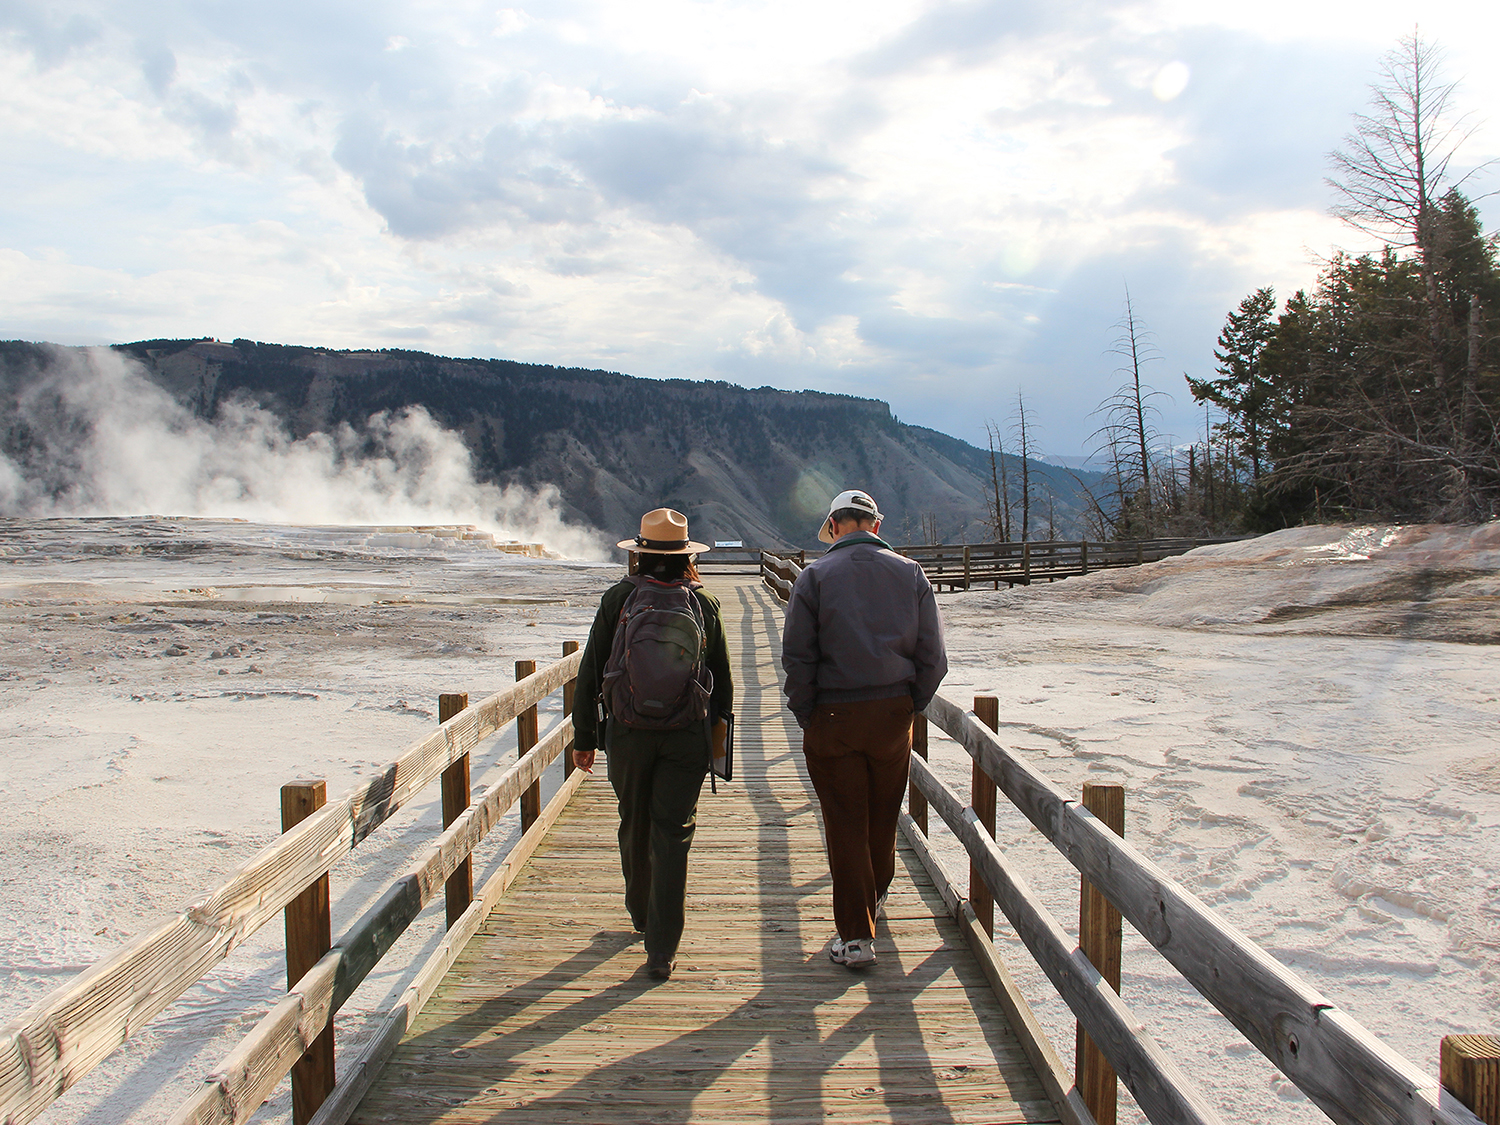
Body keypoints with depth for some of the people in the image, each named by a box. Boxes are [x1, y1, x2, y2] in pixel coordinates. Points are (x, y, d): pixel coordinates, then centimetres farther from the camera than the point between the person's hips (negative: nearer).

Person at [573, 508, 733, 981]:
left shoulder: (617, 600, -2)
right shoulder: (705, 604, 1)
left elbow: (590, 673, 0)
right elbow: (722, 680, 7)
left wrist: (584, 736, 8)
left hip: (628, 733, 0)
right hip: (688, 735, 0)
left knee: (635, 826, 19)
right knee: (673, 835, 1)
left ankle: (641, 914, 38)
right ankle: (662, 948, -2)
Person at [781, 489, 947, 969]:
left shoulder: (815, 576, -6)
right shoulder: (910, 573, 1)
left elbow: (797, 657, -10)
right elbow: (933, 657, -1)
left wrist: (806, 715, -1)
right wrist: (910, 706, 9)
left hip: (833, 716, -3)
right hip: (893, 713, 3)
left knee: (845, 822, 5)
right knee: (884, 815, 20)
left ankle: (855, 935, 5)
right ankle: (876, 896, 42)